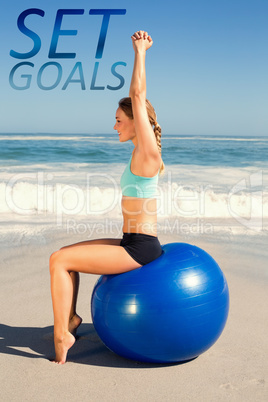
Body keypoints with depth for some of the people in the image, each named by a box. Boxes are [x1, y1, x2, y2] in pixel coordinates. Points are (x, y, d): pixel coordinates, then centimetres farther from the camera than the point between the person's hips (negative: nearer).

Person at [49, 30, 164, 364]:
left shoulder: (147, 151, -15)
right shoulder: (142, 150, 9)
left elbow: (138, 96, -18)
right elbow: (138, 97, 16)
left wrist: (139, 51, -9)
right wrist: (139, 53, 17)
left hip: (139, 247, -10)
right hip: (133, 244, 10)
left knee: (59, 261, -10)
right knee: (63, 254, 16)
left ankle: (62, 334, -1)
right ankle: (70, 318, 22)